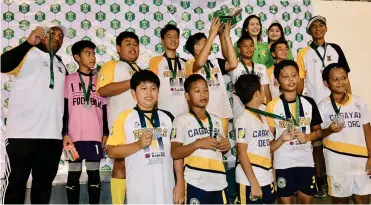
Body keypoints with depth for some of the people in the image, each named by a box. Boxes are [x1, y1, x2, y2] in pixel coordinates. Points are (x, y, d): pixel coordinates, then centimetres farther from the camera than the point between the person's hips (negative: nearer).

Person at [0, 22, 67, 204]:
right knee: (16, 183, 3)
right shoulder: (28, 53, 2)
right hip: (23, 134, -5)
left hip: (52, 136, 5)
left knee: (44, 185, 12)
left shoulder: (61, 65, 18)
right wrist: (29, 43, -25)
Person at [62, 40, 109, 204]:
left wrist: (106, 133, 8)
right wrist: (65, 133, -5)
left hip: (95, 136, 2)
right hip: (75, 136, -2)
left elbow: (104, 109, 13)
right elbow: (64, 109, 2)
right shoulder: (69, 80, 4)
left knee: (94, 173, 7)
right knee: (73, 174, 4)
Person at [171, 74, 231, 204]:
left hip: (218, 182, 5)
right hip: (195, 183, -5)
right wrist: (198, 143, -21)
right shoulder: (182, 120, -3)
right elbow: (175, 153, -10)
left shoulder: (216, 120, 15)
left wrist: (226, 146, -1)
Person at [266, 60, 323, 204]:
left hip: (306, 161, 3)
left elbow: (318, 131, 10)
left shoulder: (309, 103, 2)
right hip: (283, 162, -2)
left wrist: (307, 137, -10)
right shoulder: (273, 106, -6)